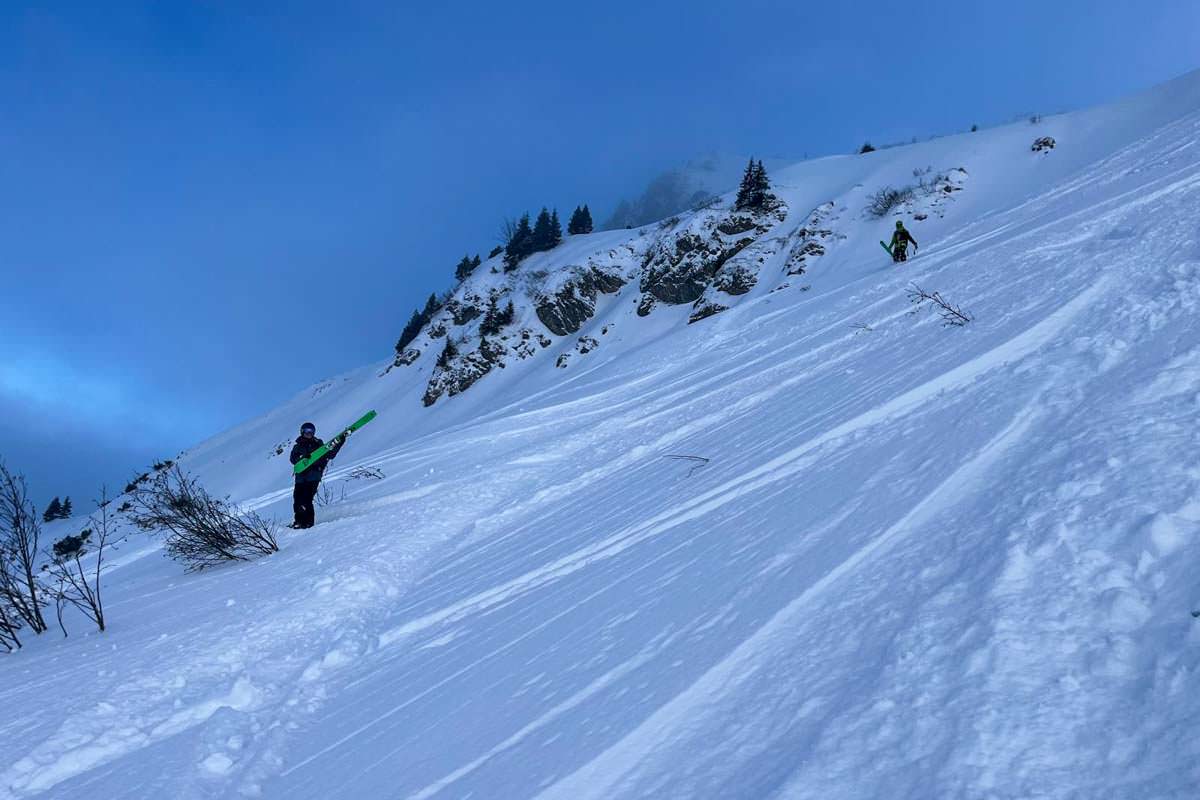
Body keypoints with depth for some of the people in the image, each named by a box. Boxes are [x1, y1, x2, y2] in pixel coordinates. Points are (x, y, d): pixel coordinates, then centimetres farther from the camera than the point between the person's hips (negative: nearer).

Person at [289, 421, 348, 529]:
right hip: (301, 476, 3)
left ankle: (309, 521, -11)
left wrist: (339, 444, -2)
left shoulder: (318, 444, 13)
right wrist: (303, 457, -21)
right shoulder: (298, 446, 15)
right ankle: (299, 521, 12)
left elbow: (330, 455, 8)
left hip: (314, 476, -3)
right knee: (297, 499, 0)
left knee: (306, 499, -14)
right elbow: (293, 459, -1)